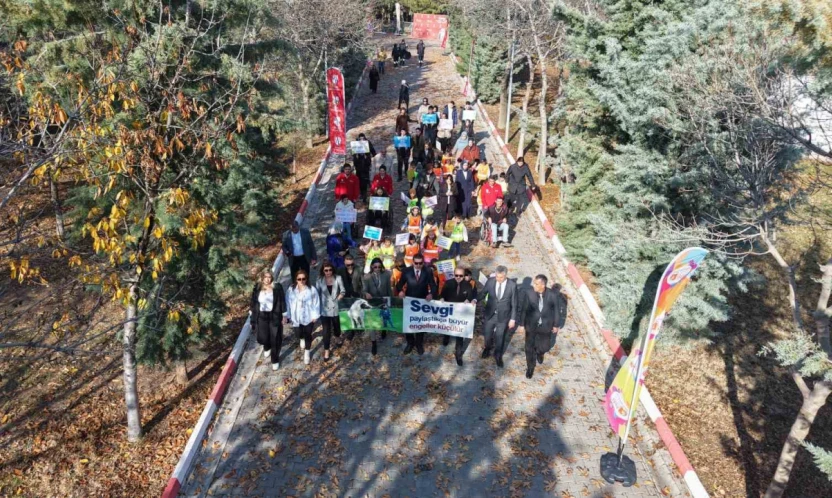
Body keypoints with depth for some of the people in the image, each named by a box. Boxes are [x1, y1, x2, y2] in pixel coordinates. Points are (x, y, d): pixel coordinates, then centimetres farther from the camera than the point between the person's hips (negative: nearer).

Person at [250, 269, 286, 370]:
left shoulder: (277, 287, -11)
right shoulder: (257, 288, -4)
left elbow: (282, 302, -5)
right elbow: (253, 302, 4)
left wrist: (283, 315, -3)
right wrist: (253, 315, 6)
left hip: (274, 316, -2)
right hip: (261, 316, 2)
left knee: (275, 339, 5)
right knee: (262, 337, 8)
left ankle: (275, 360, 23)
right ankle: (267, 348, 46)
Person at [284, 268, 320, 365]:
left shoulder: (312, 290, -20)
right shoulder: (291, 289, -12)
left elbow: (316, 303, -11)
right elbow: (288, 303, -2)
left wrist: (315, 316, -7)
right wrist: (288, 315, 2)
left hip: (308, 317, -2)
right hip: (296, 317, 2)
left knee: (308, 335, 11)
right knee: (298, 334, 16)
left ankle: (307, 352, 36)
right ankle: (302, 339, 55)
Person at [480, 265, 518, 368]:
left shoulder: (512, 285, -19)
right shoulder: (490, 281, -15)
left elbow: (514, 304, -9)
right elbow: (483, 293, -1)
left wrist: (512, 319, -6)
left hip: (503, 316, -2)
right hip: (490, 314, 2)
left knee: (500, 337, 15)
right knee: (487, 335, 20)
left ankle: (498, 356, 42)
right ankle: (488, 348, 53)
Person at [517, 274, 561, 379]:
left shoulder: (552, 294, -19)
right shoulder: (528, 293, -20)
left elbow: (556, 310, -4)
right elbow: (523, 309, -9)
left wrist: (556, 325, 4)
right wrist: (522, 324, -3)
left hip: (545, 326, 0)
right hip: (531, 325, 0)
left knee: (545, 346, 13)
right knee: (529, 348, 9)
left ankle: (539, 353, 51)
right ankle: (530, 367, 34)